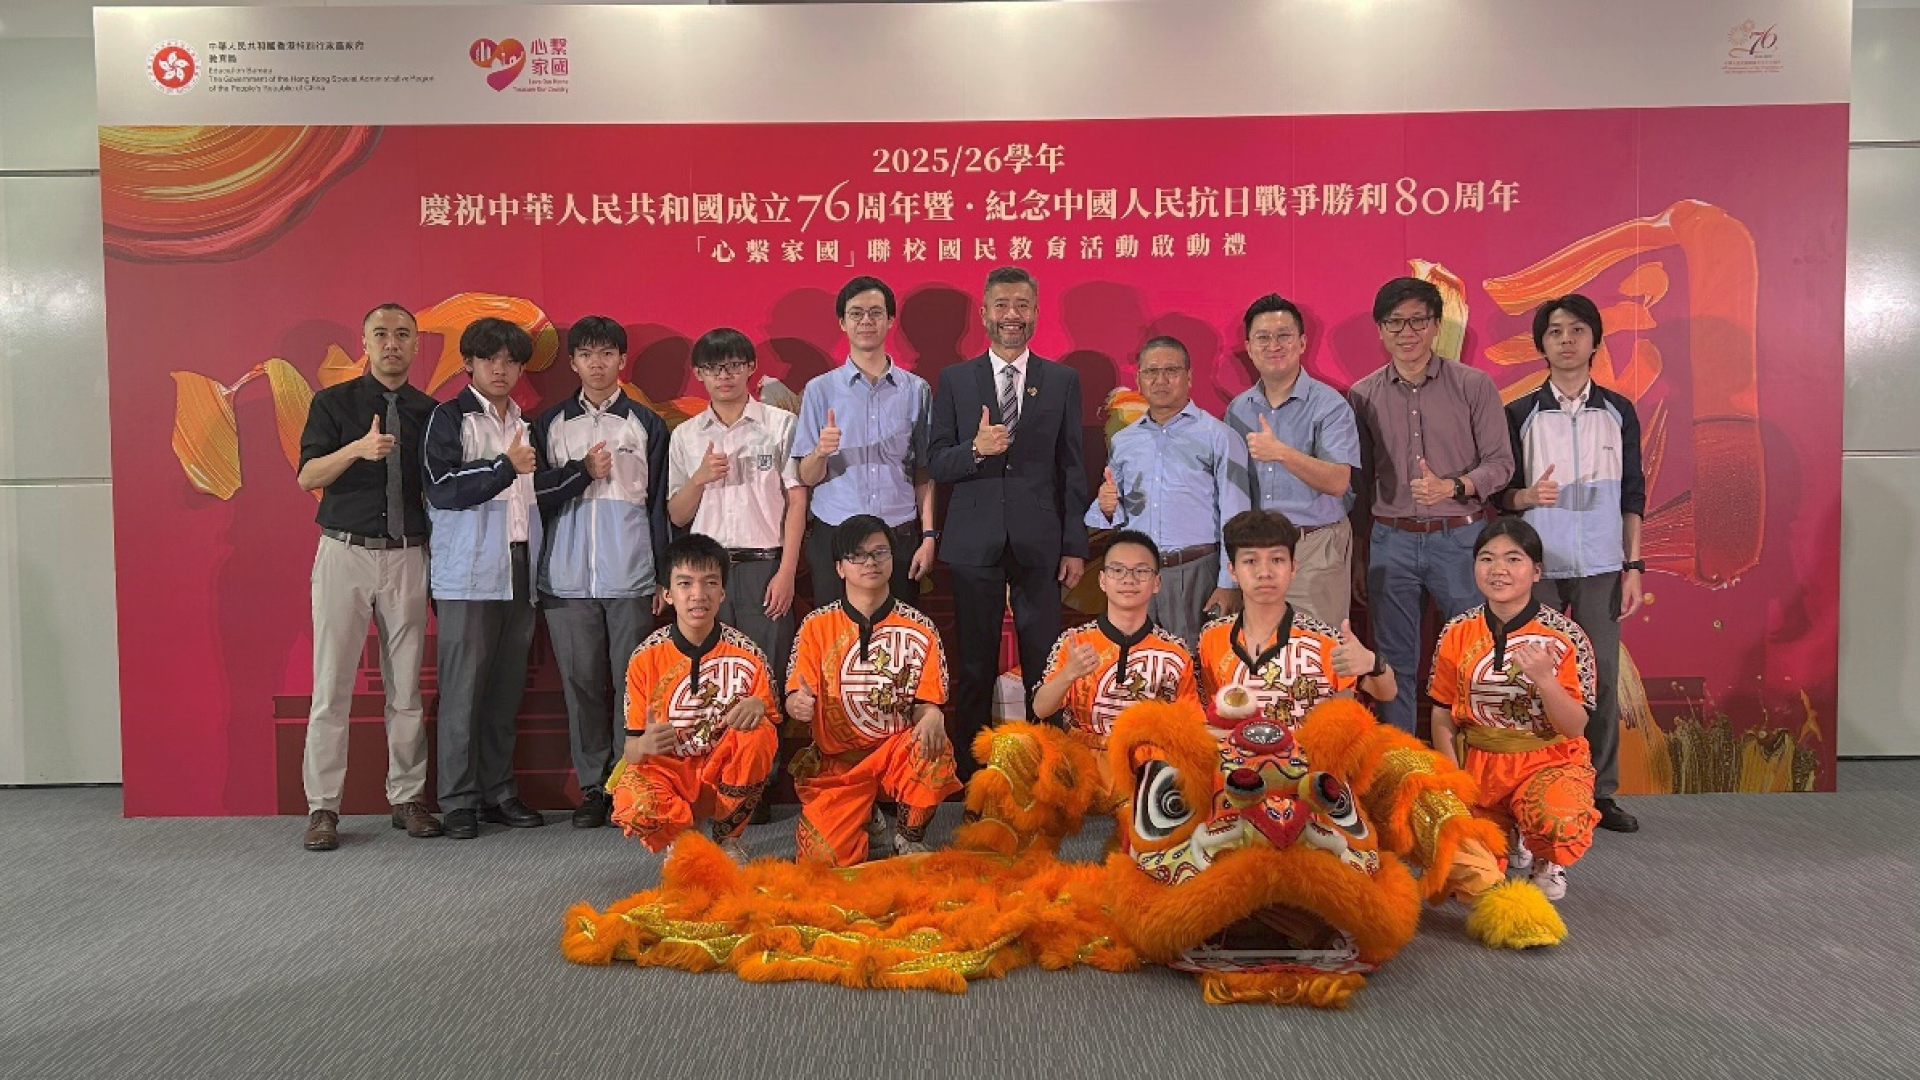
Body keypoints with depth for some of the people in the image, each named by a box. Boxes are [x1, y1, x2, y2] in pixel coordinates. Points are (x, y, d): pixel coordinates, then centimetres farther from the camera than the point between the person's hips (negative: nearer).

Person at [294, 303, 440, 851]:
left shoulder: (429, 412, 10)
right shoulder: (333, 402, 4)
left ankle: (407, 797, 15)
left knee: (407, 687, 6)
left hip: (408, 557, 2)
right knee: (331, 685, -2)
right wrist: (358, 448, -22)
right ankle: (322, 807, 6)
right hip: (345, 553, -2)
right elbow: (307, 476, -6)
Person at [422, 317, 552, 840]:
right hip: (469, 574, -5)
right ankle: (459, 801, 1)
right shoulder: (450, 418, 2)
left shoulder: (525, 424, 20)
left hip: (519, 570, 5)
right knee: (464, 685, -5)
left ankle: (499, 791, 14)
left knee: (508, 686, 6)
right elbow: (443, 488, -9)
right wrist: (505, 466, -11)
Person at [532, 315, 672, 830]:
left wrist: (664, 574, 3)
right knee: (581, 682, 2)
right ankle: (593, 788, 9)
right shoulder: (551, 424, 12)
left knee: (632, 681, -3)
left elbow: (659, 502, 7)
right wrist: (583, 472, -5)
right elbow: (535, 494, 8)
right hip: (568, 577, 1)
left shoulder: (646, 424, 10)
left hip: (631, 575, -1)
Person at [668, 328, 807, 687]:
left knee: (767, 676, -4)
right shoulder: (685, 435, 12)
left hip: (764, 565, -2)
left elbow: (796, 502, 0)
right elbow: (677, 517, 12)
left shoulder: (780, 424, 3)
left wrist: (786, 572, -8)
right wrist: (699, 478, -7)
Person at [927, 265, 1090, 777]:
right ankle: (970, 771, 17)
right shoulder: (954, 380, 7)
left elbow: (1072, 468, 7)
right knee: (974, 664, 6)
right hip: (974, 539, 0)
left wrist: (1076, 545, 2)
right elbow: (935, 464, 3)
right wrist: (976, 450, -17)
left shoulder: (1063, 380, 8)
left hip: (1039, 541, 0)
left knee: (1044, 663, 1)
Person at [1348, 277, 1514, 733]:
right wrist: (1357, 558, 11)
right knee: (1394, 662, 7)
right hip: (1390, 541, 2)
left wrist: (1453, 487, -19)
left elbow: (1500, 462, 0)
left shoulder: (1474, 385, 0)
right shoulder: (1363, 396, 6)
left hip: (1459, 539, -2)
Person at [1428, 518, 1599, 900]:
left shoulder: (1566, 637, -9)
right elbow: (1443, 716, 5)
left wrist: (1544, 680, -29)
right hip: (1477, 761, 3)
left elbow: (1575, 728, -11)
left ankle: (1547, 860, 5)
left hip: (1549, 761, -2)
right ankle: (1509, 835, 25)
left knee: (1560, 821, -35)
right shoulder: (1458, 633, -1)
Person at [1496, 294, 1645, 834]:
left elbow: (1633, 496, 10)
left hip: (1600, 567, 1)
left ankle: (1600, 792, 9)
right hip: (1537, 566, -1)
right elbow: (1499, 492, 7)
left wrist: (1634, 566, 4)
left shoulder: (1618, 412, 9)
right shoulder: (1520, 414, 5)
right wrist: (1527, 495, -15)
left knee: (1602, 680, 0)